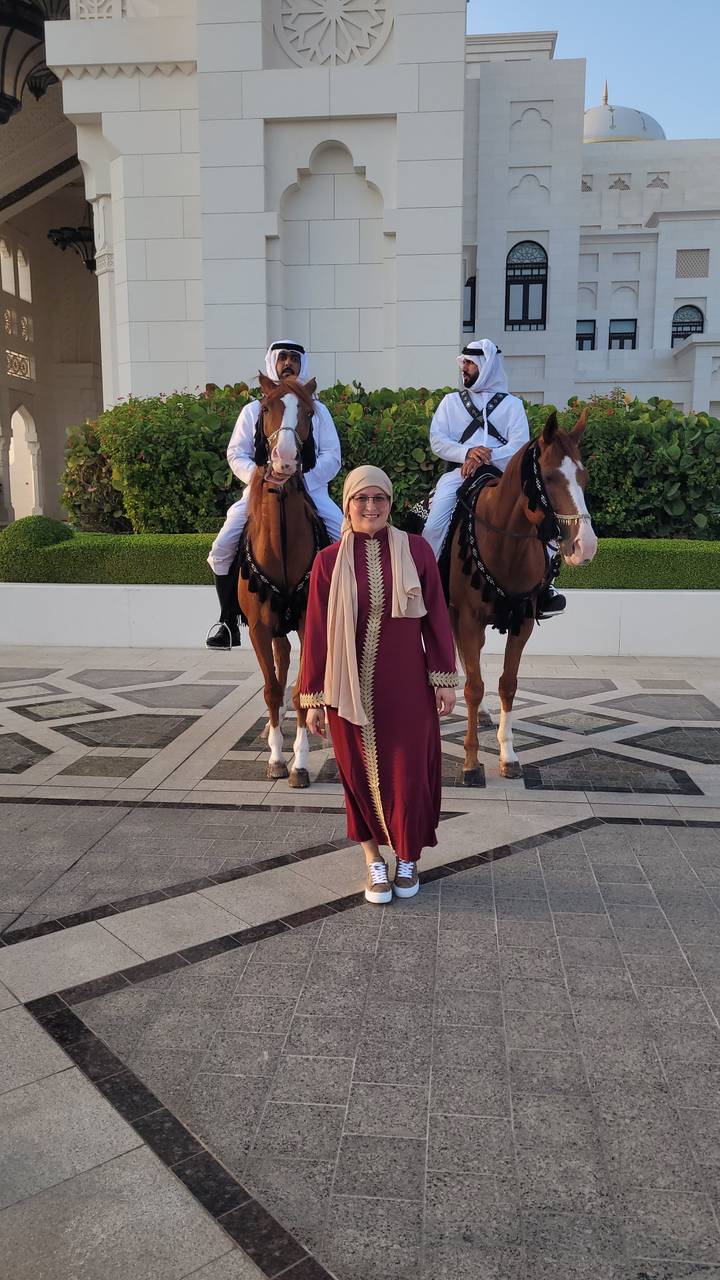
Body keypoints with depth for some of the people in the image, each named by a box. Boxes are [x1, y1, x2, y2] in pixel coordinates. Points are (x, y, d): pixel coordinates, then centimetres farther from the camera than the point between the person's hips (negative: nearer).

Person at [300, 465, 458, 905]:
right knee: (361, 772, 11)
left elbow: (437, 618, 1)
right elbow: (316, 633, 0)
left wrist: (445, 679, -1)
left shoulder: (416, 551, -3)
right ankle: (375, 860, 30)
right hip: (351, 688, 0)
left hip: (406, 686, 0)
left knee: (410, 771, 7)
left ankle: (408, 858, 30)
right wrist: (314, 697, -1)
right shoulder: (329, 561, -3)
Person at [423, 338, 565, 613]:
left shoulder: (511, 404, 15)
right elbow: (437, 440, 6)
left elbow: (519, 445, 0)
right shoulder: (451, 401, 20)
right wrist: (467, 452, -14)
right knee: (435, 524, -24)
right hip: (459, 472, 0)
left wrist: (485, 459, -17)